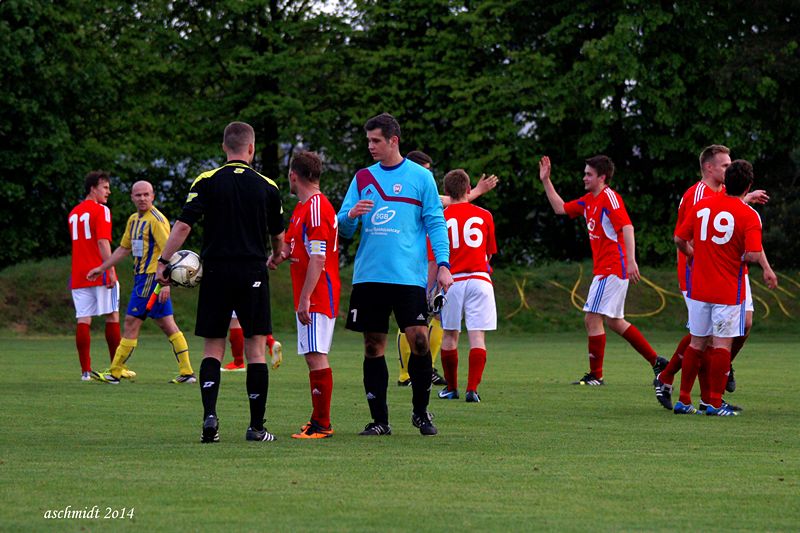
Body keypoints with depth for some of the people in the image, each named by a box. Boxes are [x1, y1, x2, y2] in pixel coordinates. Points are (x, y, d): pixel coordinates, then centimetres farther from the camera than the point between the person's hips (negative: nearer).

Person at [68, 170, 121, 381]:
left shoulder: (73, 213, 16)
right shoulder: (101, 211, -7)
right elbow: (103, 242, -17)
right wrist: (111, 271, -19)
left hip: (79, 275, 6)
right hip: (100, 274, -6)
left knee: (83, 321, 1)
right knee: (112, 317, 4)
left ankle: (85, 370, -5)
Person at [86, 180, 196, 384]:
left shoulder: (157, 220, -13)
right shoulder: (134, 220, 15)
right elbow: (124, 249, 25)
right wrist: (101, 268, 23)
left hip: (151, 277, -9)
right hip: (142, 276, 9)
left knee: (132, 322, -5)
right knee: (167, 325, 7)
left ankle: (115, 372, 0)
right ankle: (186, 371, 7)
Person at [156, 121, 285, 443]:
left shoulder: (207, 182, -1)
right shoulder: (267, 187, 4)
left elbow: (183, 225, -10)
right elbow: (278, 236, 15)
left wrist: (163, 261, -5)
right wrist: (275, 257, 36)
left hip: (216, 272, 0)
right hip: (253, 273, 0)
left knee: (212, 348, 8)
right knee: (256, 349, 3)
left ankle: (209, 414, -9)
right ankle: (257, 427, 1)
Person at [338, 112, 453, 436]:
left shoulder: (420, 177, 4)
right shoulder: (362, 178, 13)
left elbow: (435, 223, 3)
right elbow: (343, 229, 13)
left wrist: (443, 264, -7)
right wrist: (350, 216, -11)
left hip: (409, 275, -3)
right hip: (368, 276, 3)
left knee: (419, 340, -10)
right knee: (373, 346, 2)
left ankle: (421, 412, 8)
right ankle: (379, 419, 9)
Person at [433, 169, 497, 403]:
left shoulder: (440, 218, 1)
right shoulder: (484, 215, 8)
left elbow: (434, 261, 0)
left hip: (453, 281, -1)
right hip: (479, 279, 1)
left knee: (450, 337, 12)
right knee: (477, 337, -2)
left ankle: (451, 388, 20)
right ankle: (472, 389, -12)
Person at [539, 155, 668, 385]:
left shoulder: (609, 197, -13)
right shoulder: (588, 200, 15)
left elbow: (627, 227, -23)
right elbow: (560, 208, 26)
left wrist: (631, 260, -32)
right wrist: (546, 181, 21)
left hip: (612, 269, -10)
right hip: (604, 270, 10)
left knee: (592, 318, -9)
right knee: (615, 322, 14)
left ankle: (595, 375, -3)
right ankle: (656, 361, 18)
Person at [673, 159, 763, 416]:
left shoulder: (701, 205, 3)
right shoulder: (749, 215, -10)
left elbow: (679, 239, 8)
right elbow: (753, 255, -20)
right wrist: (742, 257, 2)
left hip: (698, 287, 4)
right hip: (729, 291, -4)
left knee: (697, 343, 13)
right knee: (722, 344, 2)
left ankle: (683, 400, 15)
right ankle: (715, 402, 2)